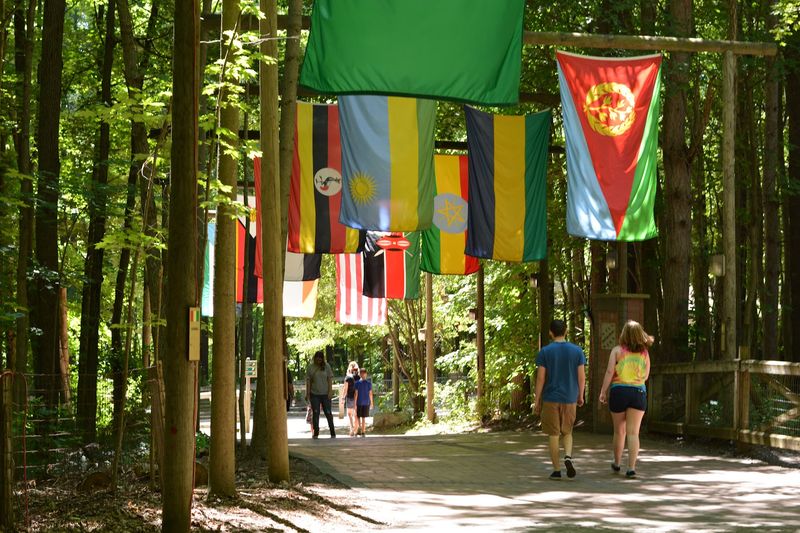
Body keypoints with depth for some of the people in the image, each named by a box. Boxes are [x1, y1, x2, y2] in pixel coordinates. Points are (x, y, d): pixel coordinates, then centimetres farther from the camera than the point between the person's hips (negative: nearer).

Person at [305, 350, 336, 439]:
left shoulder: (326, 366, 1)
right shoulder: (310, 367, 1)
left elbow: (330, 379, 0)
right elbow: (308, 380, 0)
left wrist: (330, 391, -8)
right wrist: (307, 393, -4)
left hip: (325, 394, 0)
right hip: (314, 394, 0)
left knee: (328, 412, 4)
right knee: (315, 413, 0)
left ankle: (333, 433, 12)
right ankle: (316, 433, 6)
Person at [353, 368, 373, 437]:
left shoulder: (357, 383, -6)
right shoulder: (369, 383, -2)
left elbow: (356, 394, -7)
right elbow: (370, 394, -1)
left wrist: (355, 404, -5)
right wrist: (371, 403, 8)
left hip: (359, 403, -1)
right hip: (366, 402, 1)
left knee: (358, 417, 14)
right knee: (363, 417, 5)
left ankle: (360, 428, -1)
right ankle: (363, 432, 3)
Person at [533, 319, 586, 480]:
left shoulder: (545, 352, -6)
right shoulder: (577, 351, 0)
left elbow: (540, 378, -8)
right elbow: (581, 376, -1)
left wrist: (537, 401, -2)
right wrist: (580, 396, 13)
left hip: (550, 399, -2)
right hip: (569, 399, 2)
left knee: (553, 434, 5)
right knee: (567, 432, 16)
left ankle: (557, 470, 4)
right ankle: (568, 456, -9)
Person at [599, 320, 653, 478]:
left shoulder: (617, 350, -5)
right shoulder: (644, 353, 2)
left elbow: (609, 372, -10)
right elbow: (645, 376, 11)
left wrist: (603, 391, -4)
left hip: (619, 390, -1)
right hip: (638, 392, 1)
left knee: (619, 431, 15)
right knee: (633, 433, -2)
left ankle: (617, 463, 30)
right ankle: (631, 468, -12)